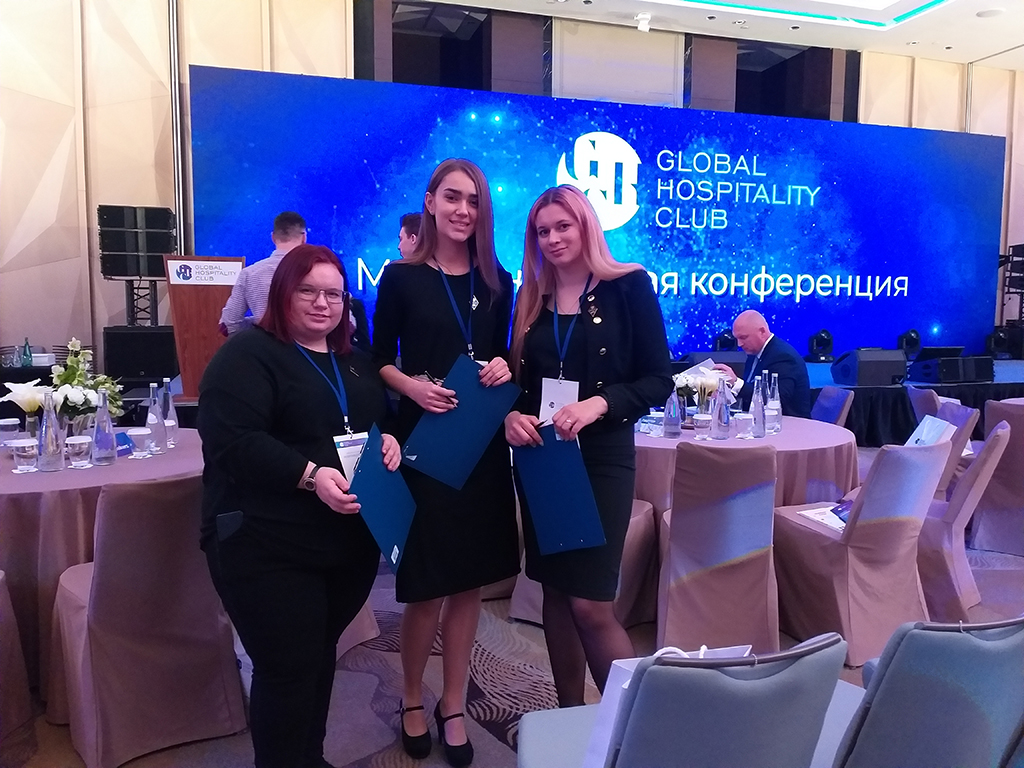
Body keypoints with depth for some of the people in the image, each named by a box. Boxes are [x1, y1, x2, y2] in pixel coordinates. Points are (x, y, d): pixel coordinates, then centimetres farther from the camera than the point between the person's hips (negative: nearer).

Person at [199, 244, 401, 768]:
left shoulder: (355, 361, 15)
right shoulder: (247, 355, -9)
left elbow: (383, 419, 22)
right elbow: (231, 442, -20)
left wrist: (389, 441, -1)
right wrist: (310, 475, -29)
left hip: (351, 541, 7)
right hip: (269, 547, -7)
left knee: (321, 655, 20)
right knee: (287, 667, -1)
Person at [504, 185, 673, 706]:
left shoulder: (628, 286, -5)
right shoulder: (531, 299, 9)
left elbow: (658, 381, -8)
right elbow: (517, 379, 11)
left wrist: (599, 404, -24)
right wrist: (510, 416, -11)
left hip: (601, 460, -5)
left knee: (590, 604, -6)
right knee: (555, 594, 12)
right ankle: (570, 717, 28)